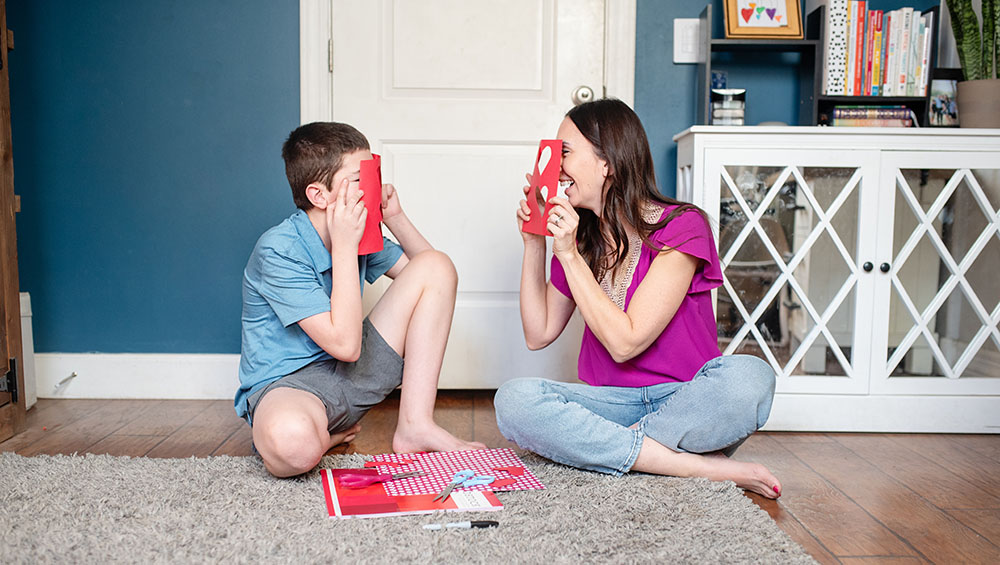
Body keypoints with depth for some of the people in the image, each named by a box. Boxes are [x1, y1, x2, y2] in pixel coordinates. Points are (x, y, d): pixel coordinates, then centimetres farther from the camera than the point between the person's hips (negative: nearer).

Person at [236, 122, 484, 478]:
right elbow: (345, 345, -27)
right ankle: (331, 434, -4)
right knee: (291, 443, -47)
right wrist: (344, 246, -25)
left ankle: (415, 426, -8)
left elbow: (428, 271, 12)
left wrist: (395, 217, -3)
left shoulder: (359, 232, 3)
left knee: (437, 266, -5)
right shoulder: (278, 251, -20)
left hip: (353, 375, 8)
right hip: (286, 383, -7)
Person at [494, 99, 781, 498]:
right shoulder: (578, 235, 5)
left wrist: (569, 256, -18)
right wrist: (534, 243, 0)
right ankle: (704, 468, -23)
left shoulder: (681, 227, -11)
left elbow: (624, 342, -18)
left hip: (684, 402, -4)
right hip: (612, 403, 5)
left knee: (748, 377, -35)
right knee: (513, 401, -24)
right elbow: (538, 335, 7)